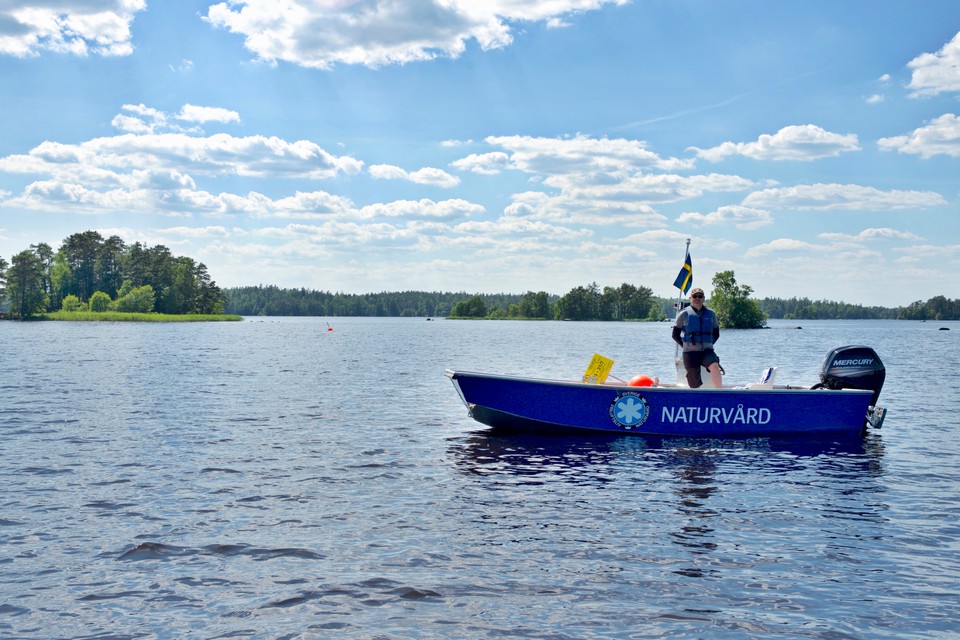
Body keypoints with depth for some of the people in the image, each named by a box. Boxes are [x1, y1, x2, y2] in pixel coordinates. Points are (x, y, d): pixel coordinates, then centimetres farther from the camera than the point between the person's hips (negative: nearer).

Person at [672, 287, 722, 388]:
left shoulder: (710, 313, 10)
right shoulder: (684, 314, 4)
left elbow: (716, 334, 19)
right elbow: (675, 335, 9)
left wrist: (708, 344, 8)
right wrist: (686, 346, 3)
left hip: (707, 351, 1)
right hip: (690, 353, -1)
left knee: (715, 366, -31)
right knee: (695, 384, -3)